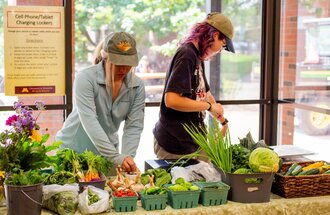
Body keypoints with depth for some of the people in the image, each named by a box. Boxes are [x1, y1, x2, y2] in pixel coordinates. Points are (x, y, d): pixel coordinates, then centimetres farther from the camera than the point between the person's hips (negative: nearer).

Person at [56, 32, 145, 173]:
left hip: (107, 151, 4)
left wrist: (127, 157, -27)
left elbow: (134, 126, -11)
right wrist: (116, 157, -40)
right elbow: (89, 122, -31)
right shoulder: (86, 78, -22)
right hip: (74, 150, -3)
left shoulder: (137, 86, -8)